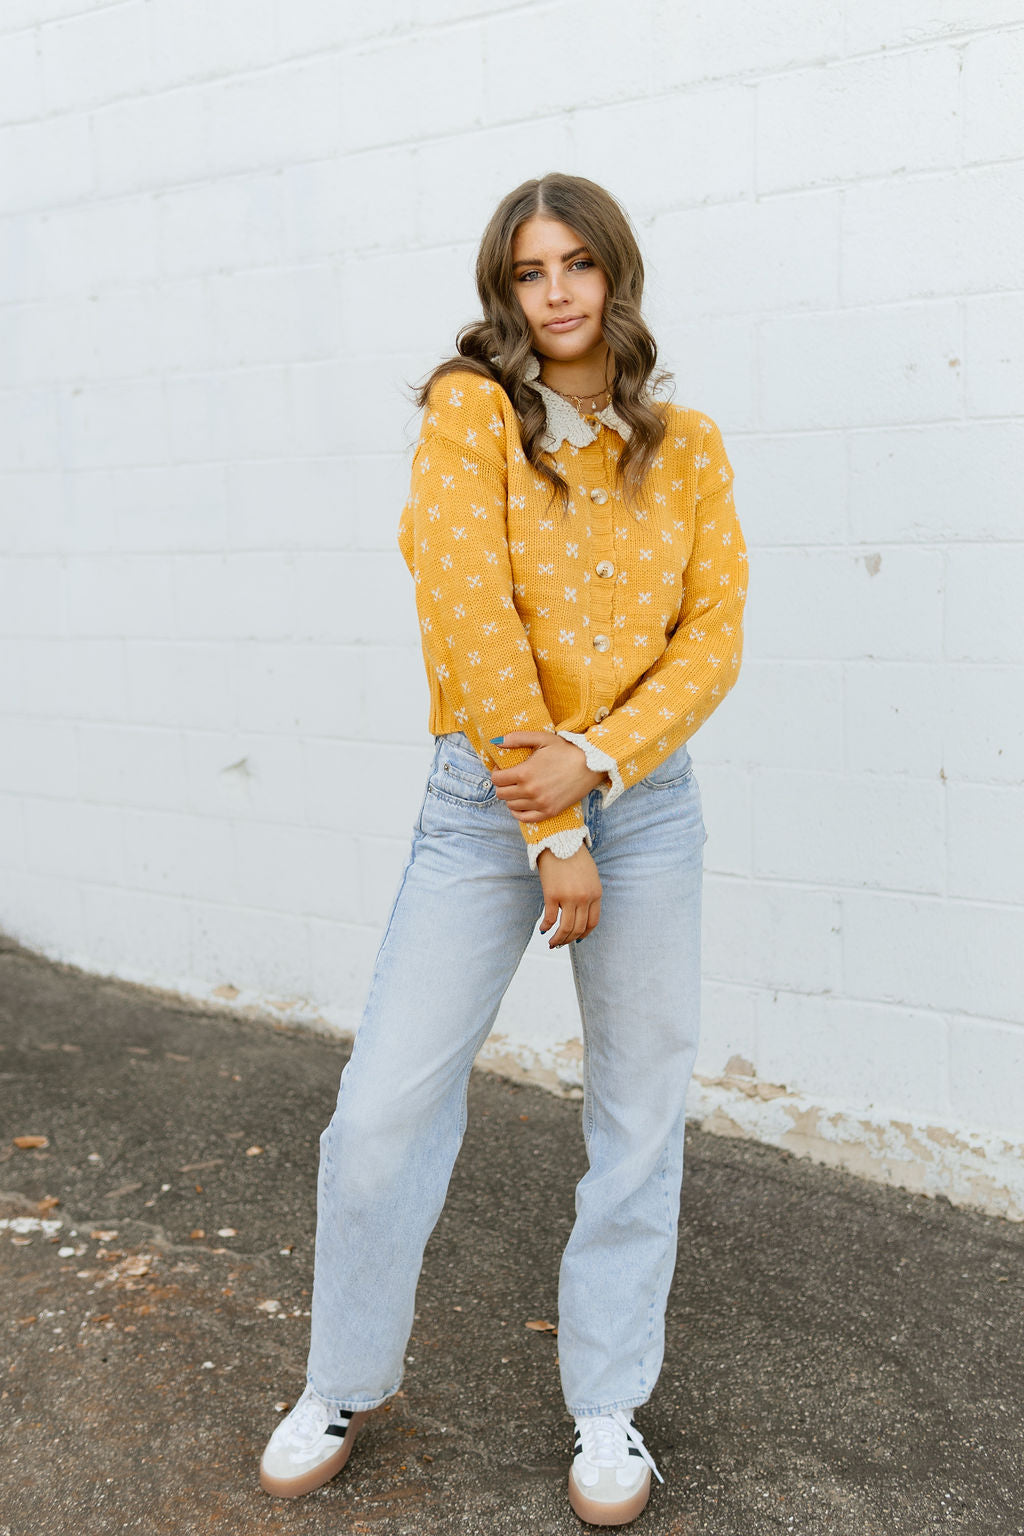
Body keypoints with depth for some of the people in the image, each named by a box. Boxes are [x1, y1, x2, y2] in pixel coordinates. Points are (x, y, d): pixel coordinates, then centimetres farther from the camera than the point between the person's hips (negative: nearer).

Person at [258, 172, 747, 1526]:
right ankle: (346, 1381, 27)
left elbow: (715, 636, 1)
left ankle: (610, 1407, 30)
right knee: (385, 1109, 2)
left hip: (647, 801, 3)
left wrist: (594, 759, -16)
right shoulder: (472, 410, -4)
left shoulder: (687, 447, 6)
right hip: (487, 801, -2)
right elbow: (469, 612, -13)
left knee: (640, 1119, 10)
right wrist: (550, 833, -15)